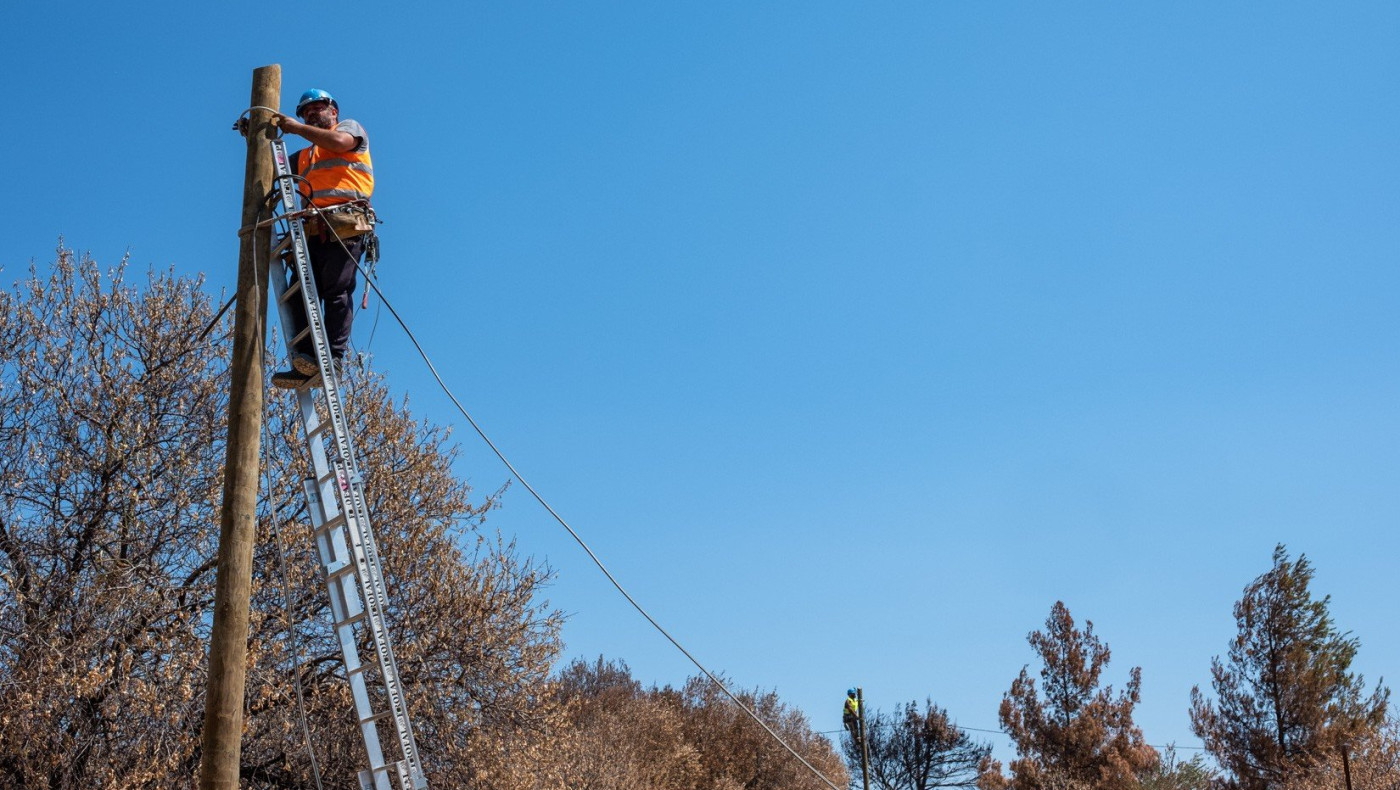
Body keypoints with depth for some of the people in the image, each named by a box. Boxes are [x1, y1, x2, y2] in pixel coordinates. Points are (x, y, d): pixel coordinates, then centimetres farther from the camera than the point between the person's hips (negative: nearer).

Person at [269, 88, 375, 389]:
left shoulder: (350, 127, 19)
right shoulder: (304, 156, 37)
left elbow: (338, 142, -5)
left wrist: (297, 128, 2)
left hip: (345, 225, -6)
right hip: (314, 229, 7)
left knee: (336, 291, -16)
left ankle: (333, 358, -22)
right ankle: (305, 364, -15)